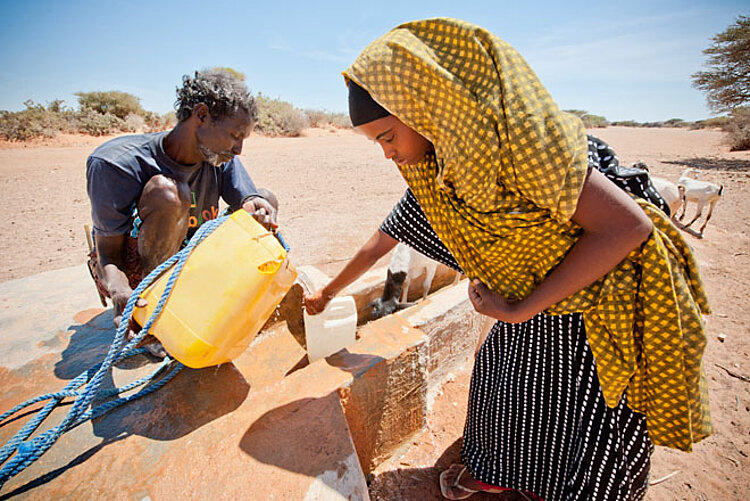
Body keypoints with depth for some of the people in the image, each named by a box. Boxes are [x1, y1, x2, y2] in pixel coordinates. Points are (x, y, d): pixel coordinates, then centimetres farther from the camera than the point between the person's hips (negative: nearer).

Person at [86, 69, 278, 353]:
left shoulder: (222, 159, -11)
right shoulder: (116, 164, -24)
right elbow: (108, 251, -20)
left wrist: (256, 205, -37)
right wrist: (119, 291, -41)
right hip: (132, 272, -5)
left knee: (265, 200, -6)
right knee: (167, 191, -34)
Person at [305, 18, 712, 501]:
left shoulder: (517, 135, -30)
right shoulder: (431, 172, -6)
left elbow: (627, 225, -28)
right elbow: (382, 241, 4)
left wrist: (520, 310, -24)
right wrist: (328, 292, 14)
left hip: (605, 300, -6)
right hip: (534, 308, 7)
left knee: (595, 429, 9)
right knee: (496, 380, 16)